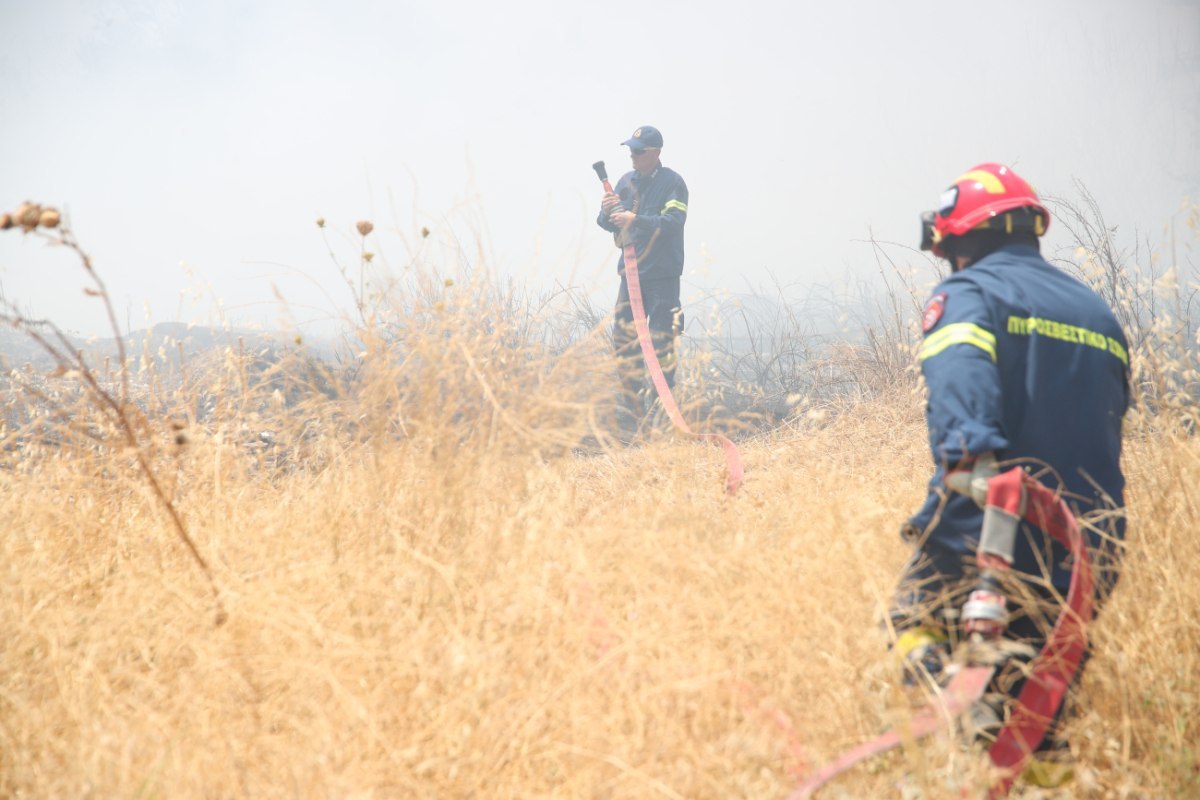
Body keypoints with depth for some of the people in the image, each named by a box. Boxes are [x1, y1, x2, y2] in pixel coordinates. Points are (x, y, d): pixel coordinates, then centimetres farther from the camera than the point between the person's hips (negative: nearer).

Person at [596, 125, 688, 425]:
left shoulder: (672, 183, -7)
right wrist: (606, 211, -10)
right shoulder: (626, 181, 12)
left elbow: (674, 222, -19)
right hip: (630, 273, 6)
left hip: (662, 277, -6)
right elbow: (607, 224, 13)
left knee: (661, 343, -7)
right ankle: (638, 415, 10)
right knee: (624, 340, 3)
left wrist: (635, 219, -27)